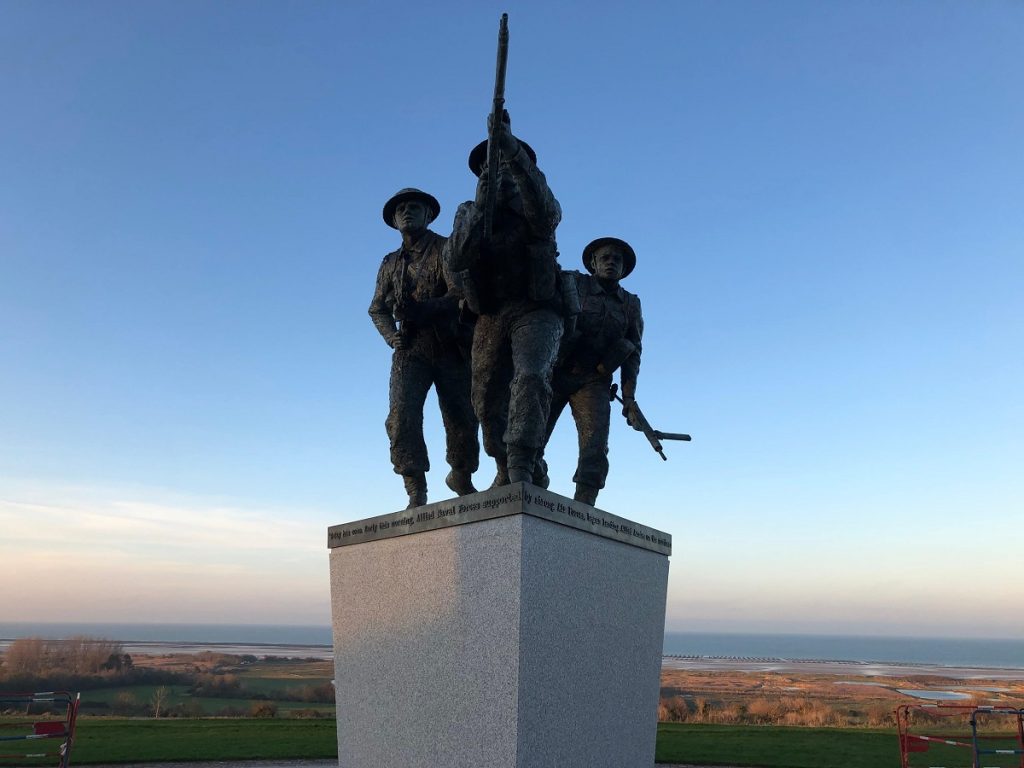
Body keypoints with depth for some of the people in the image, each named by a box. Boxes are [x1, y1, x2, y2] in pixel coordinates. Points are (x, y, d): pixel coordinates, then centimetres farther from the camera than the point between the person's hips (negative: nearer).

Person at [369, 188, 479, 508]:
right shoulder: (391, 263, 18)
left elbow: (460, 294, -10)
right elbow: (377, 308, 20)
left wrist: (425, 310, -26)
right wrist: (392, 336, -1)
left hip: (451, 348, -2)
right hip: (411, 350, 3)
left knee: (462, 418, 0)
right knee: (402, 416, -16)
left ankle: (462, 477, 27)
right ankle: (416, 491, -12)